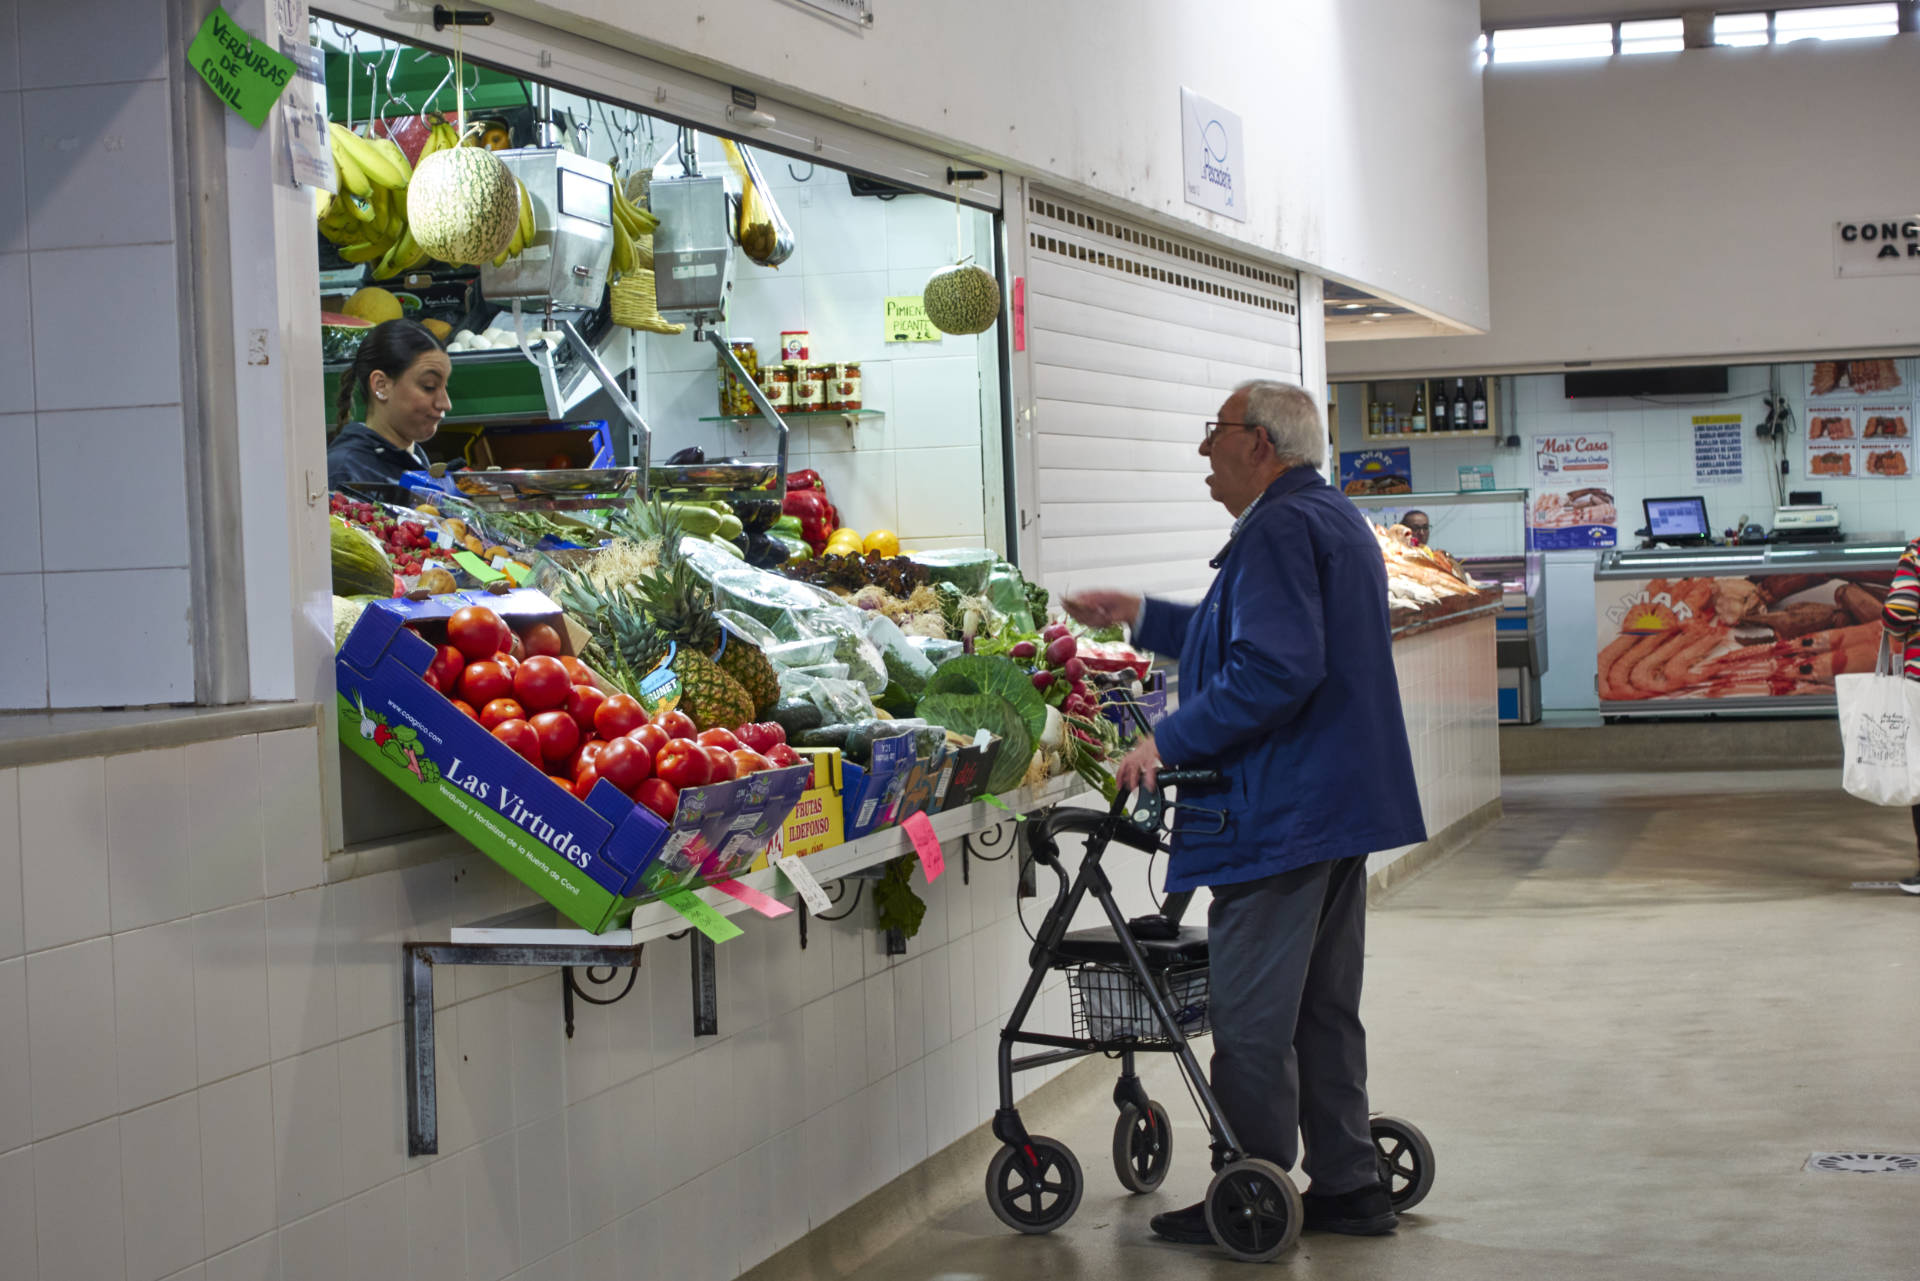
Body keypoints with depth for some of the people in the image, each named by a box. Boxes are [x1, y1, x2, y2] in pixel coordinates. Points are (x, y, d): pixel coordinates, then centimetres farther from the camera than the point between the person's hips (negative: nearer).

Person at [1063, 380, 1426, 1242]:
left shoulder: (1278, 530, -17)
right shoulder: (1337, 519, 18)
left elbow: (1273, 670, -27)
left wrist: (1168, 741, -20)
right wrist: (1140, 618, 28)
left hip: (1279, 815, -11)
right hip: (1342, 807, 11)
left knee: (1251, 1024, -4)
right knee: (1324, 1010, 16)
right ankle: (1347, 1186, 22)